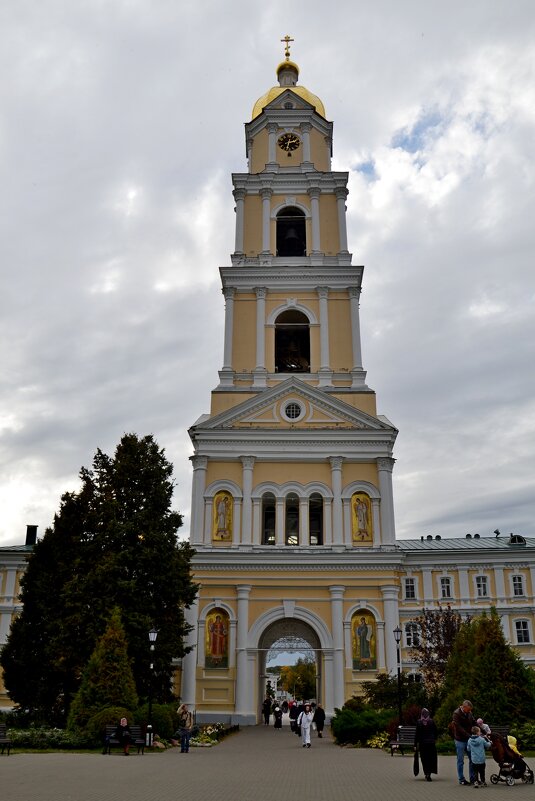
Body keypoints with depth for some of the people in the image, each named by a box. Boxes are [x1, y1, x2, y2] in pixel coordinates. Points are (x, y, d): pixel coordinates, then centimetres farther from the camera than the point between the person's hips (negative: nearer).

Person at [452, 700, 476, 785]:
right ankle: (461, 779, 11)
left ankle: (472, 778, 16)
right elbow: (459, 728, -22)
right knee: (460, 761, 2)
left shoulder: (469, 713, 4)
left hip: (468, 739, 6)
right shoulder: (456, 714, -16)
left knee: (472, 759, 7)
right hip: (460, 740, -6)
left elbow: (474, 724, 6)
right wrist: (469, 736, -29)